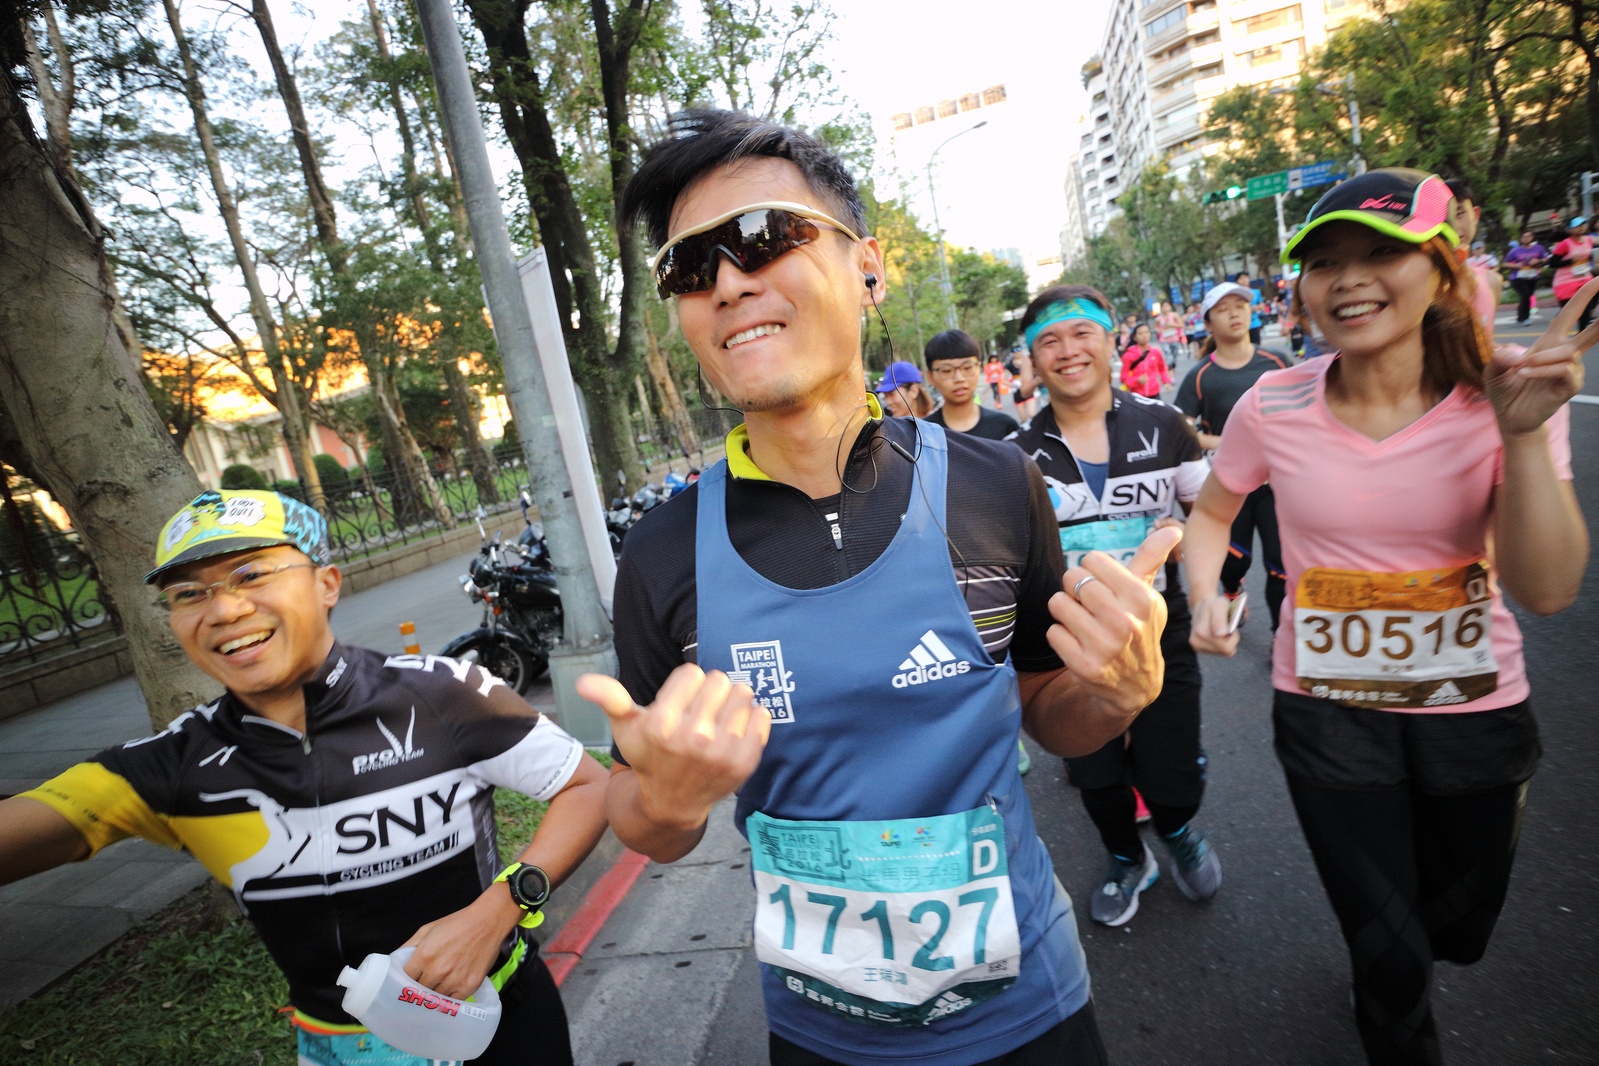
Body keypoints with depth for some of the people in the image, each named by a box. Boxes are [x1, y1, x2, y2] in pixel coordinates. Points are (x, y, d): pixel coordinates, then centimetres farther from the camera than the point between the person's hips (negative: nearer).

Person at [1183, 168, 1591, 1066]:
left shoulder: (1501, 399, -12)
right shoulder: (1274, 409, -14)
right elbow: (1212, 514, 4)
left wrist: (1524, 435, -27)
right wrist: (1207, 596, -14)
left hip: (1477, 713, 2)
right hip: (1327, 713, -1)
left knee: (1457, 931, 25)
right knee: (1394, 960, 11)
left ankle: (1379, 958, 62)